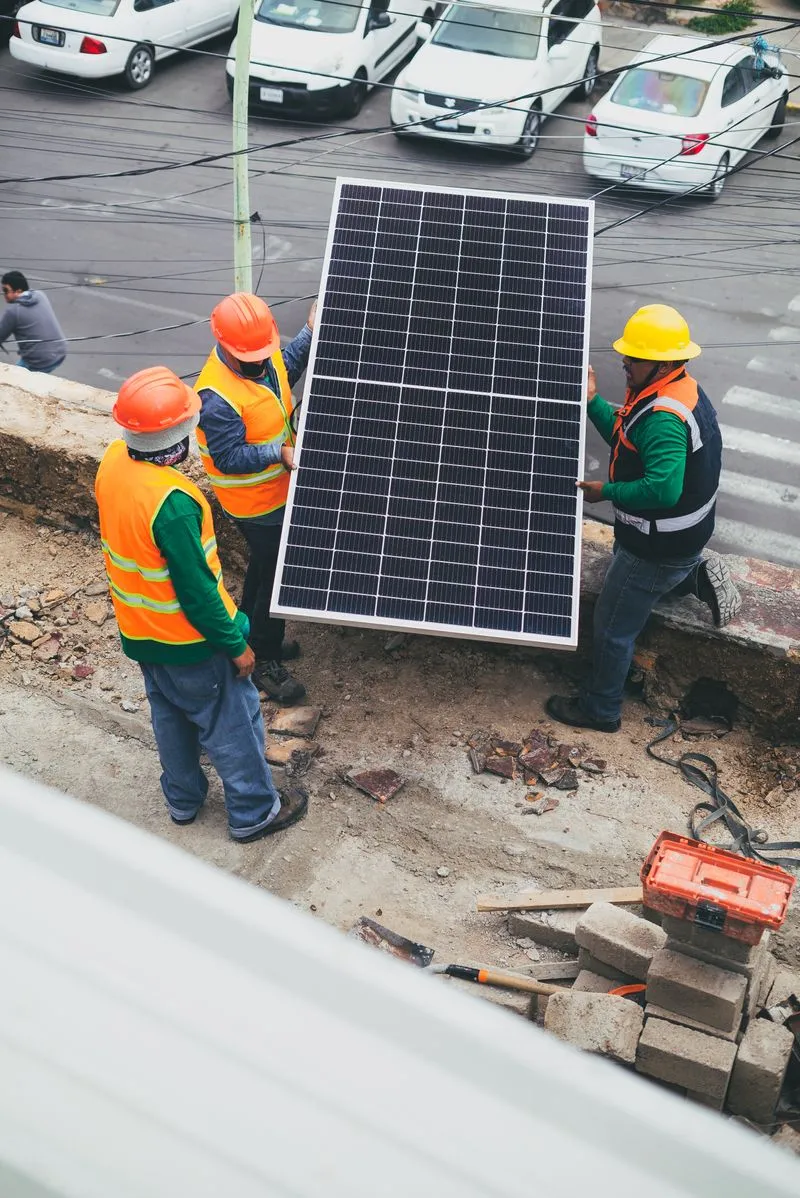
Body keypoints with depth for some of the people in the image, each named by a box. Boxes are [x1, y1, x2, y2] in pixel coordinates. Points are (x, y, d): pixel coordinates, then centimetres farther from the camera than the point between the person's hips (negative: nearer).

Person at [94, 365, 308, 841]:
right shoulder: (171, 503, -36)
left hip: (140, 631, 8)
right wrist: (235, 645, -15)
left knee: (171, 715, 27)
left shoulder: (113, 461, -12)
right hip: (189, 640, -8)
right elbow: (196, 591, -27)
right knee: (231, 724, 13)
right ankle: (254, 812, 32)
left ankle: (183, 798, 47)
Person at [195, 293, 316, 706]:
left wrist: (309, 332, 8)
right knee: (277, 576, 1)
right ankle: (264, 663, 18)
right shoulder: (218, 397, -33)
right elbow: (228, 458, -29)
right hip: (258, 504, -9)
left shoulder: (262, 356, -7)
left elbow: (284, 370, 17)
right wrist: (279, 452, -33)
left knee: (264, 567, 25)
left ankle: (253, 637, 46)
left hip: (277, 490, 9)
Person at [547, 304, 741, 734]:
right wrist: (593, 401, -1)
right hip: (682, 534, 10)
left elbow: (663, 488, -42)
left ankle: (599, 709, 22)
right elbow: (626, 437, 10)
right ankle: (698, 574, 23)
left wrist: (607, 492, -29)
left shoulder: (664, 418, -33)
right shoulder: (681, 389, 0)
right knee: (627, 581, 36)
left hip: (659, 548, -10)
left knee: (613, 625, 6)